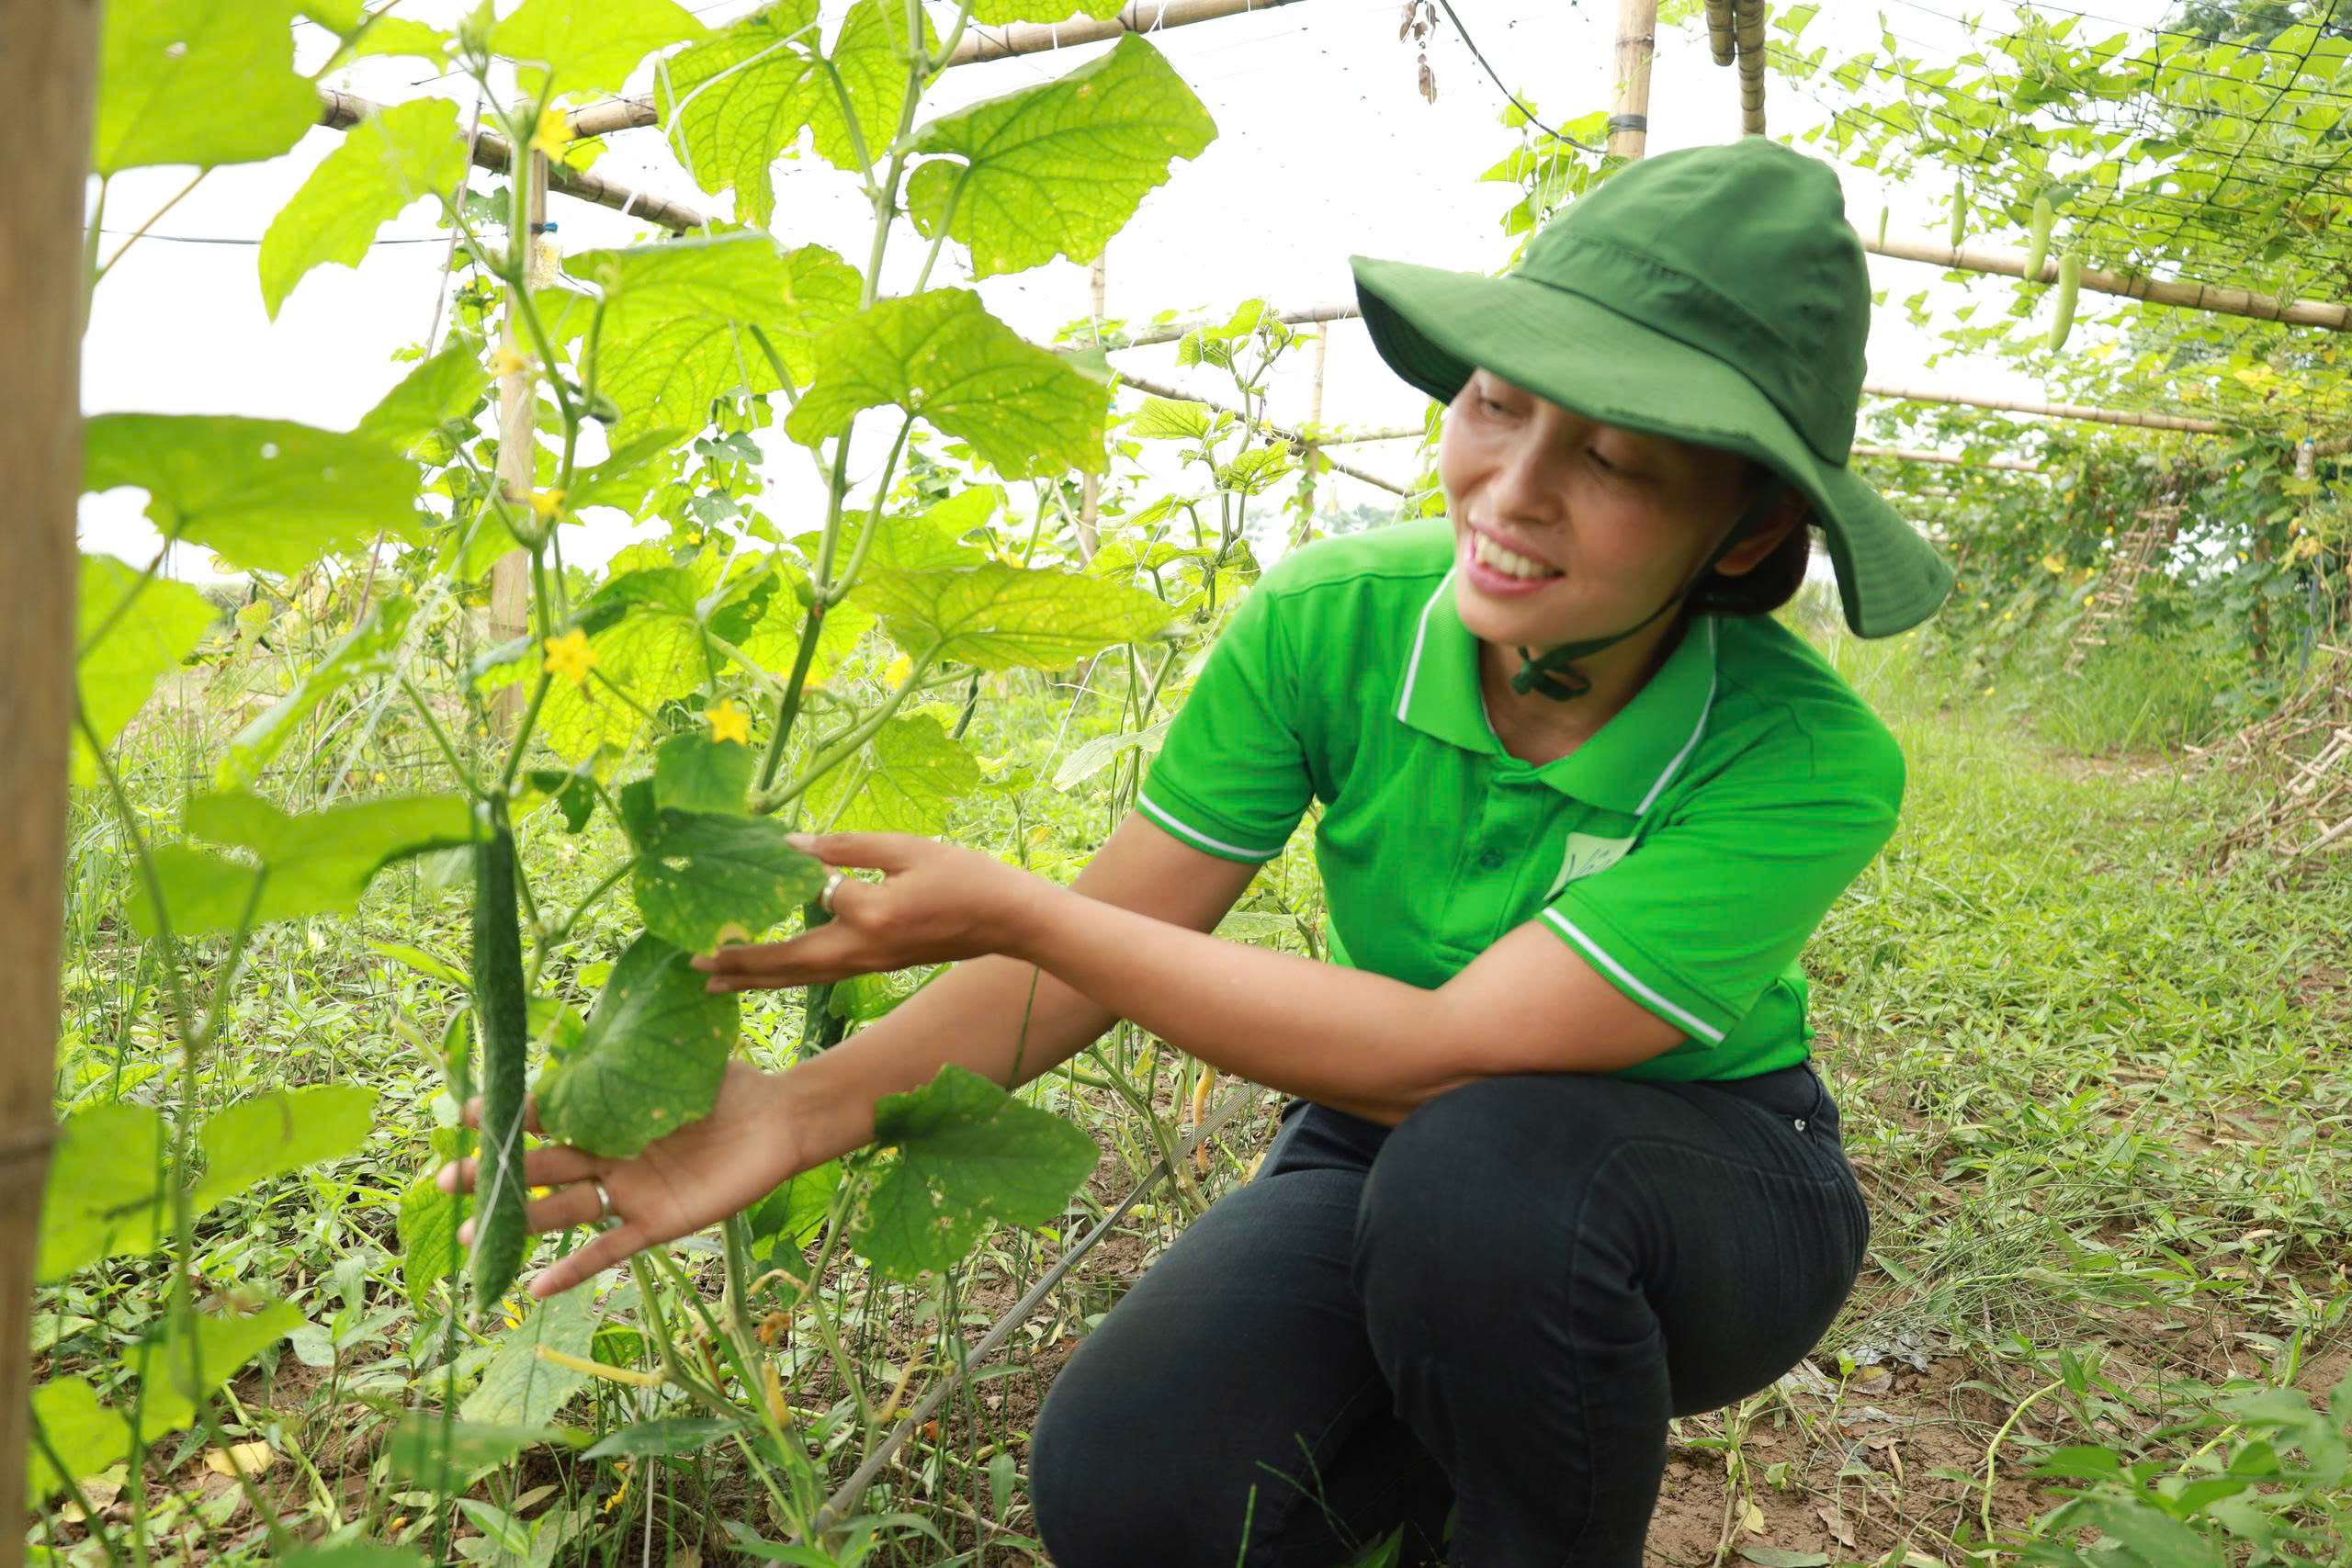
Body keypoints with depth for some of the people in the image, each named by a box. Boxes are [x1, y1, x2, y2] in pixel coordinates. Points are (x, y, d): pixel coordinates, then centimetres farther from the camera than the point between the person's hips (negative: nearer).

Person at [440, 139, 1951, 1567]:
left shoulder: (1809, 763, -27)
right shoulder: (1329, 620, -17)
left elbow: (1445, 1054, -32)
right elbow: (1105, 934, -14)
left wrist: (1004, 907, -31)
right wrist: (820, 1103, -30)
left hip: (1707, 1185, -2)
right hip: (1394, 1156, 2)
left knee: (1479, 1165, -37)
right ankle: (1470, 1437, 10)